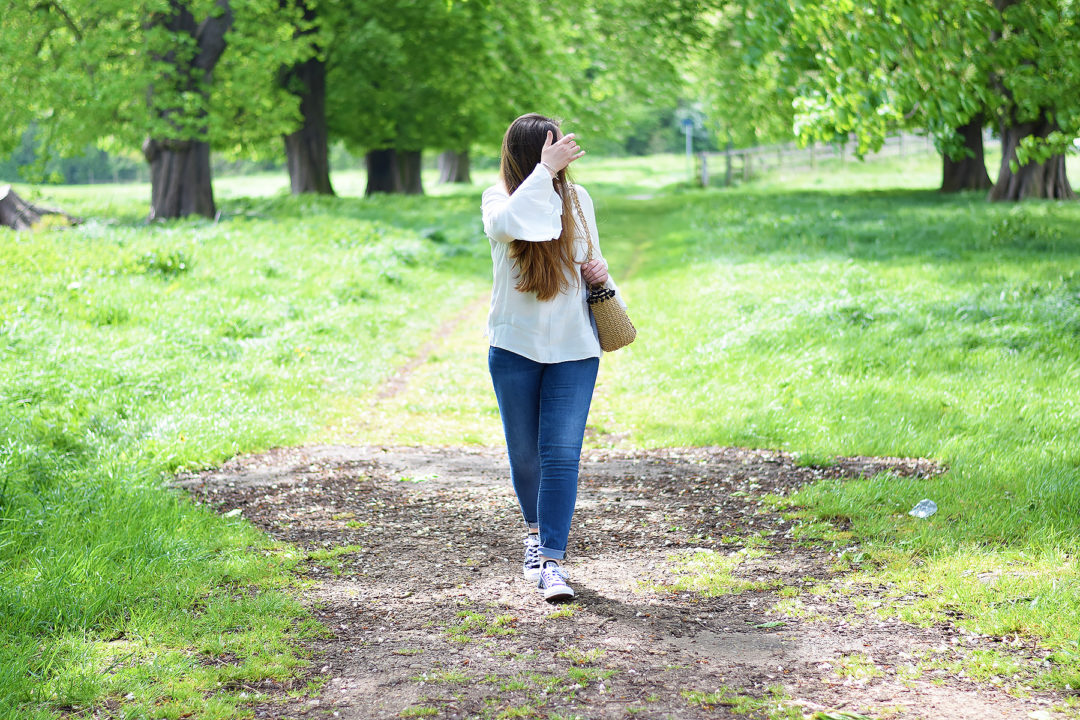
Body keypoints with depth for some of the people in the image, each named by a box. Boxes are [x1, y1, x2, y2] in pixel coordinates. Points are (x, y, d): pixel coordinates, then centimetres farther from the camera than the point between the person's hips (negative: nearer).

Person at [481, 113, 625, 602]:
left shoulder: (577, 198, 5)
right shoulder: (499, 198, -5)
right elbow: (505, 224, -31)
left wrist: (599, 275, -4)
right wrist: (545, 171, -31)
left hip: (573, 347, 1)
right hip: (514, 346, -1)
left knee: (561, 453, -8)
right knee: (524, 452, 11)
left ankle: (552, 559, -8)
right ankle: (536, 530, 37)